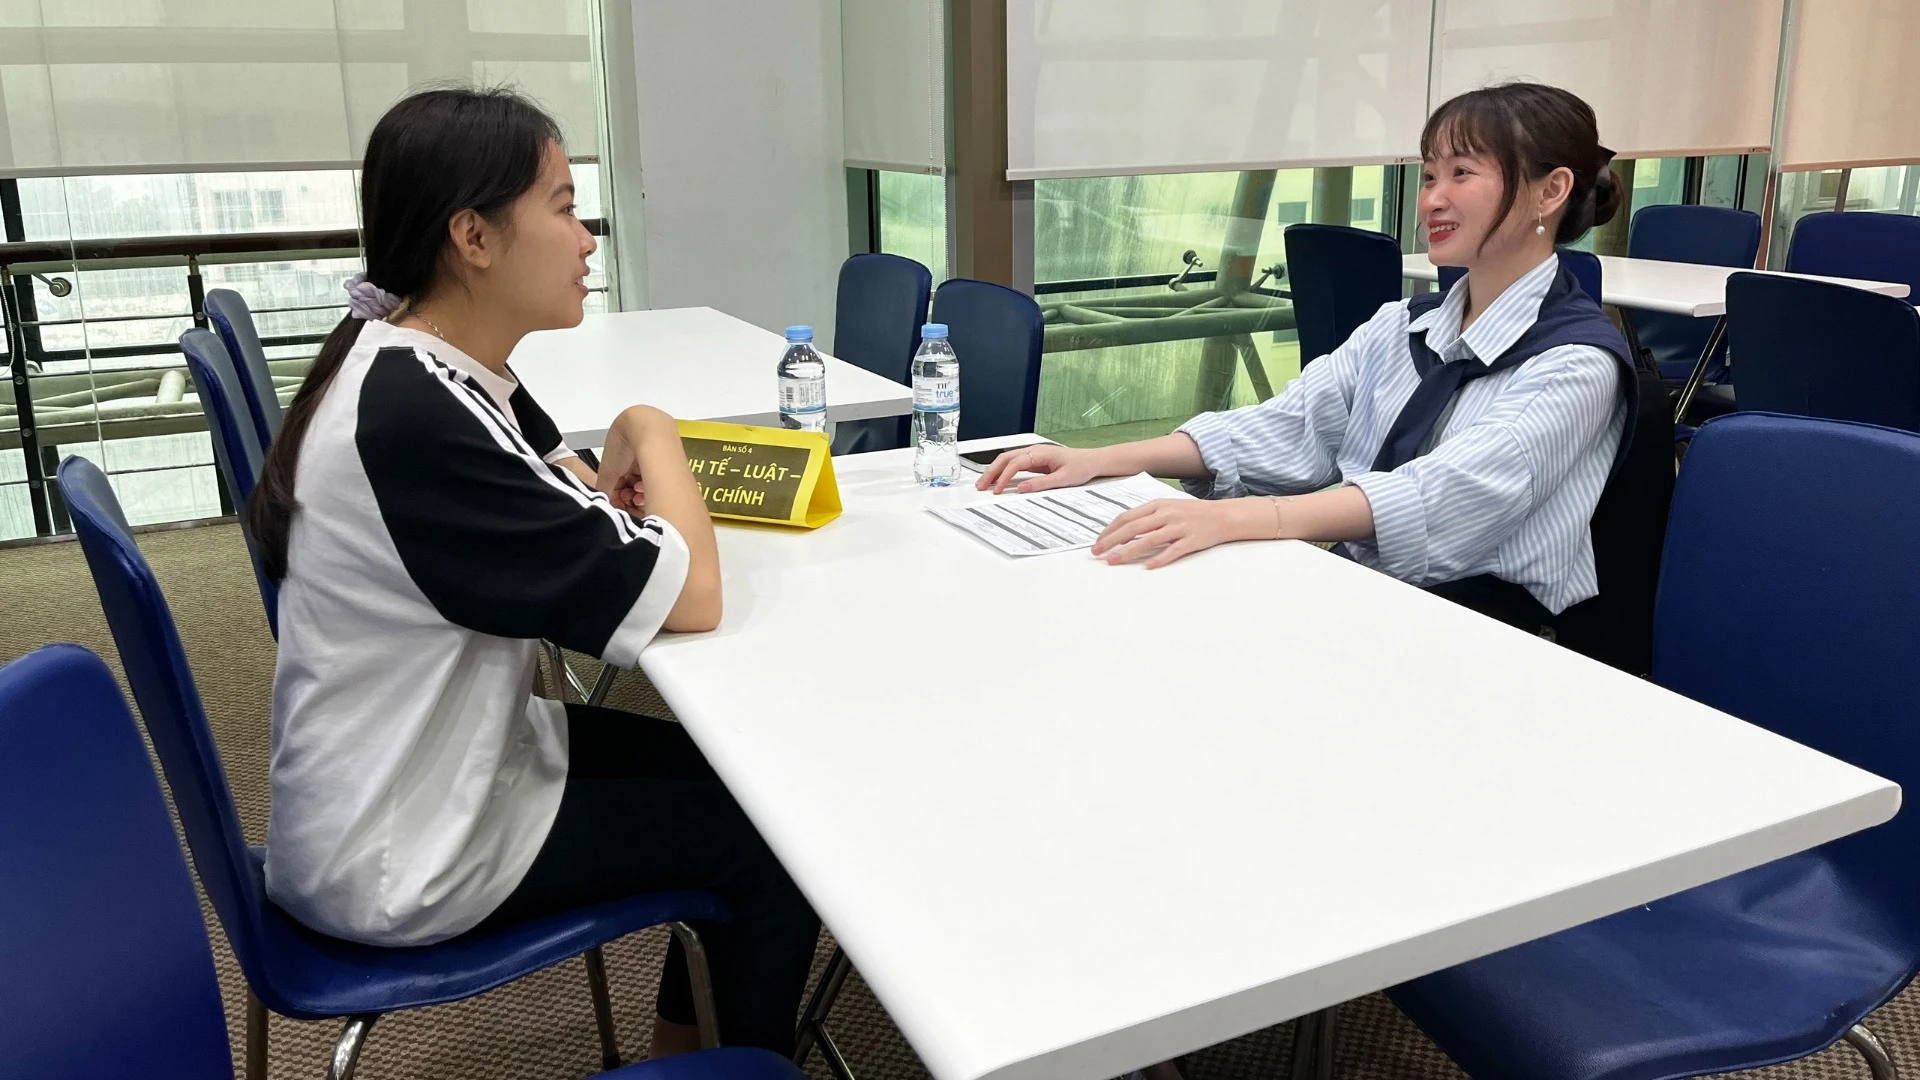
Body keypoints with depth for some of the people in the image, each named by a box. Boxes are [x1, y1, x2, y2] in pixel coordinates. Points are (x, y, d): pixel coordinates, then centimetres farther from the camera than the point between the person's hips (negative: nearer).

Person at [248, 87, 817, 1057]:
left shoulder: (414, 360, -1)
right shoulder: (418, 417, -31)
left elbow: (563, 496, 10)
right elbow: (688, 598, -29)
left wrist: (622, 481, -13)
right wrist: (653, 438, -12)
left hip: (439, 756, 9)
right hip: (401, 861, -9)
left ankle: (679, 1043, 33)